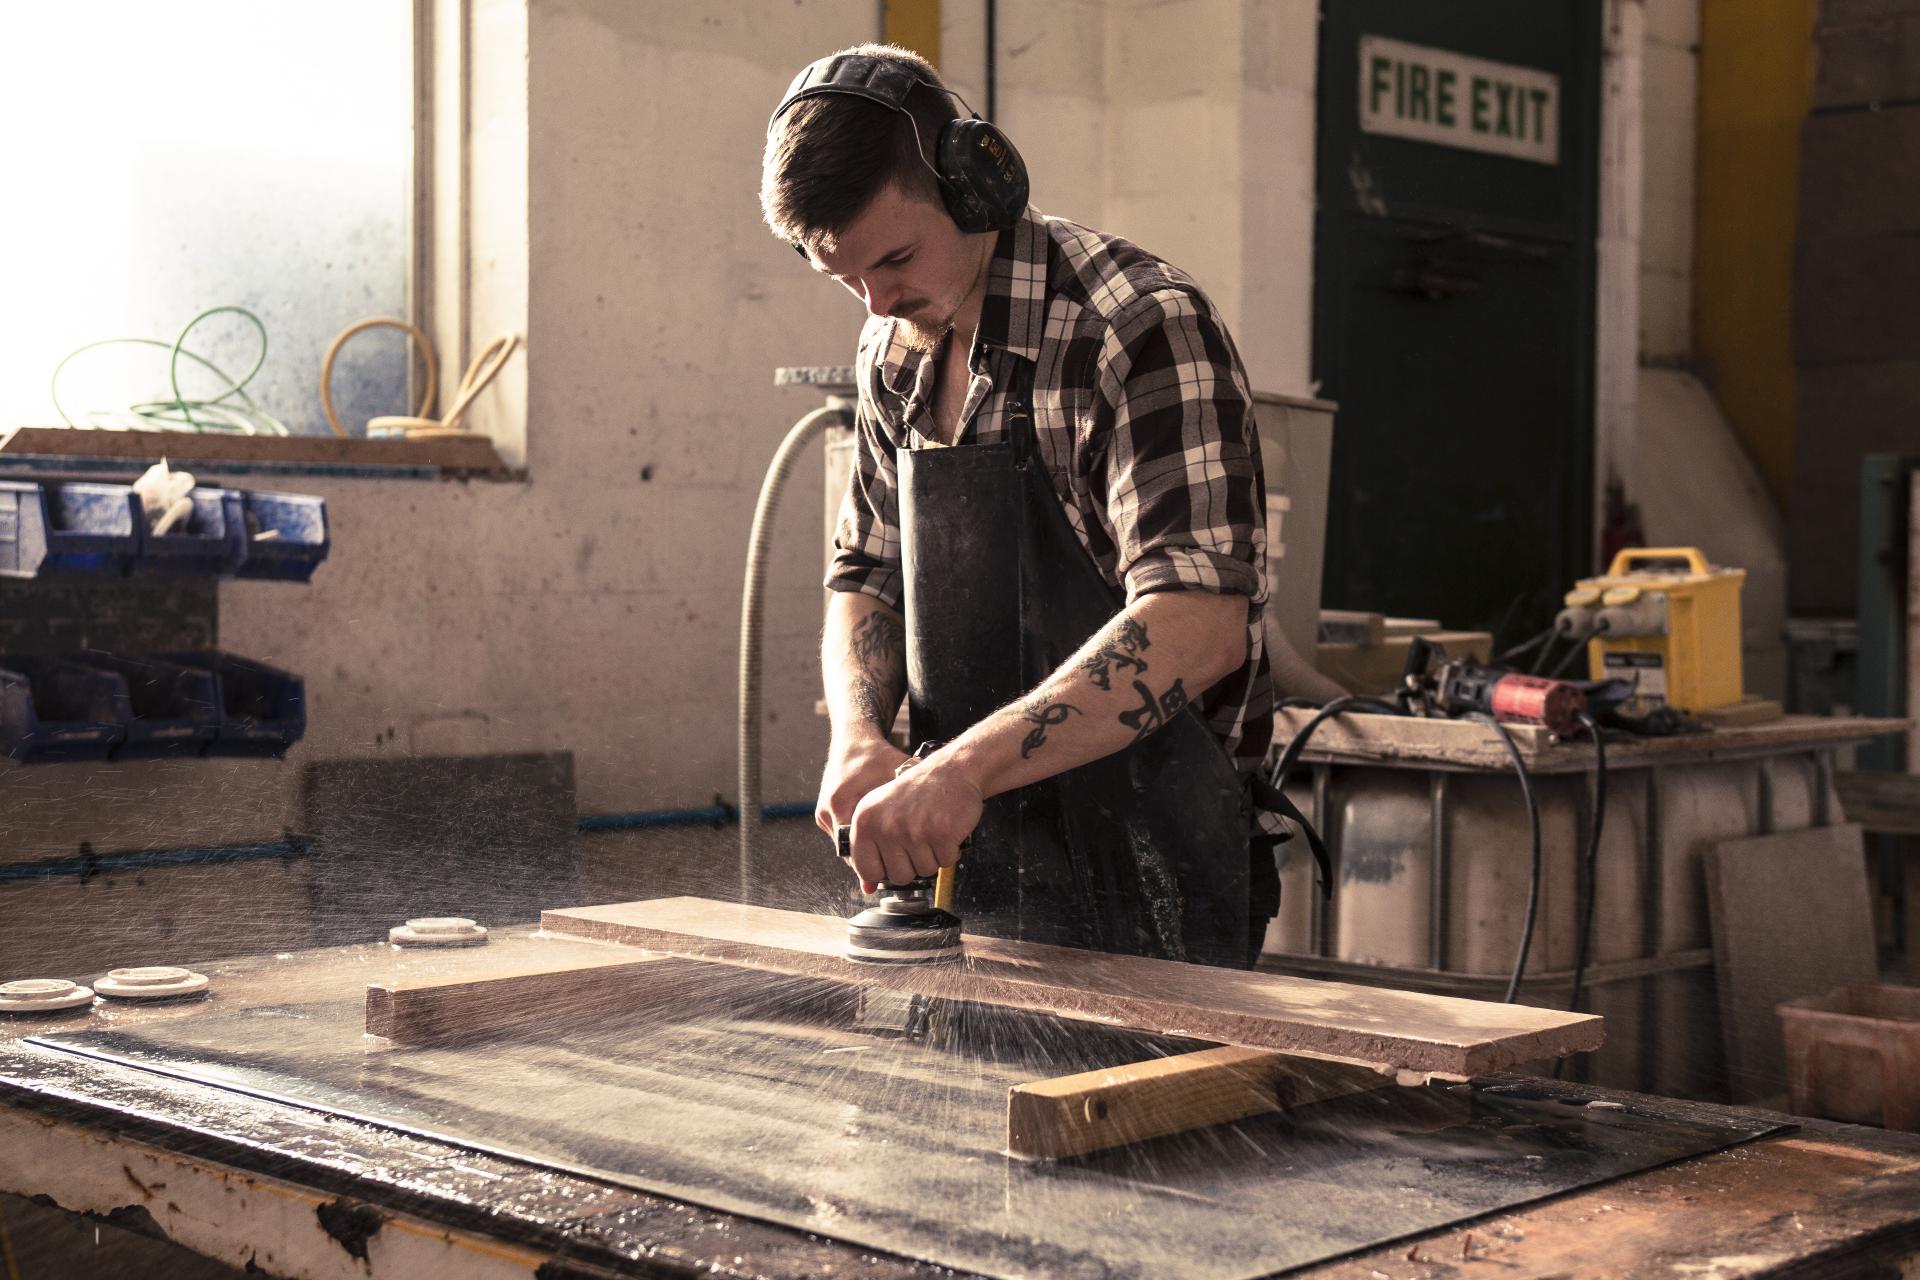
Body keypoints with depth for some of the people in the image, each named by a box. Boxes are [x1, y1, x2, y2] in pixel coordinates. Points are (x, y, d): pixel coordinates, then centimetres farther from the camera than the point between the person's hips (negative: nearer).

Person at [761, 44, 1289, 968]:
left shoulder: (1141, 327, -16)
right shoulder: (897, 355, 8)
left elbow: (1197, 629, -28)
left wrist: (964, 764, -35)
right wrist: (858, 733, -4)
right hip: (965, 868, 7)